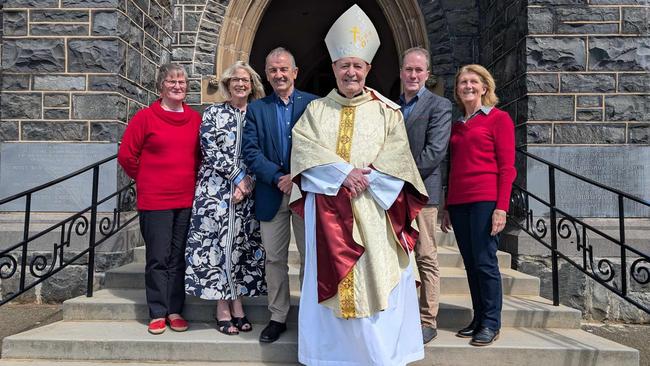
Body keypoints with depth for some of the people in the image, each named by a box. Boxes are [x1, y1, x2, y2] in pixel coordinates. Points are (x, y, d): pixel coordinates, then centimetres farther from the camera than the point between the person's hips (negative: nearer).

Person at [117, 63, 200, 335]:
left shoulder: (196, 119, 7)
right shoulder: (145, 117, -4)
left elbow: (201, 154, 18)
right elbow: (126, 155, 0)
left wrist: (191, 178, 10)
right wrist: (145, 180, 6)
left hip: (186, 200, 3)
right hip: (155, 201, -3)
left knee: (178, 258, 10)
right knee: (158, 258, 3)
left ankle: (175, 310, 21)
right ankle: (158, 313, 15)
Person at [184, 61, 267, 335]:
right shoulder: (213, 113, 4)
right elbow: (210, 150, -5)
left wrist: (248, 183, -7)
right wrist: (238, 175, -11)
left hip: (248, 190, 3)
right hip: (217, 189, -2)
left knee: (243, 244, 4)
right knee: (219, 242, -3)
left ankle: (237, 305, 14)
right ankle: (223, 310, 6)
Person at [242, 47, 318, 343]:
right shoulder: (256, 109, 8)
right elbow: (251, 152, -1)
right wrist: (278, 178, -14)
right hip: (271, 194, 2)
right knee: (274, 259, 10)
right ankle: (277, 317, 23)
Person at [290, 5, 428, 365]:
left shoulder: (387, 111, 8)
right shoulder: (316, 110, 10)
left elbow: (397, 155, -3)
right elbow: (304, 149, -4)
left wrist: (366, 177, -18)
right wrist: (343, 172, -17)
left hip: (373, 209, -1)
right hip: (328, 210, 1)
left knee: (377, 277, 0)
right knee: (331, 279, 5)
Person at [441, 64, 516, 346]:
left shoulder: (498, 118, 2)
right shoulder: (456, 126, 19)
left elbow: (507, 167, -5)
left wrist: (501, 207, -14)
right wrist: (447, 208, 16)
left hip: (485, 200, -5)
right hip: (458, 202, 6)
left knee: (485, 262, -4)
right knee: (470, 264, 9)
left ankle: (491, 324, 10)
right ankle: (478, 319, 19)